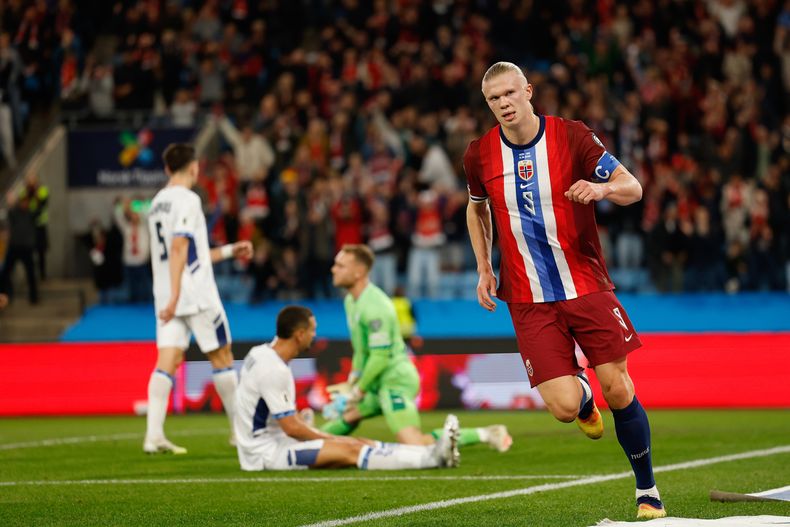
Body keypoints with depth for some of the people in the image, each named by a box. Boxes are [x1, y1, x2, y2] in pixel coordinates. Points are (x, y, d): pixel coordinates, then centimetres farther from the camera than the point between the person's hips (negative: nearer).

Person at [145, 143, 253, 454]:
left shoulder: (157, 203, 17)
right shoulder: (187, 200, -9)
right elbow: (178, 248, -20)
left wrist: (229, 251, 32)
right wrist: (175, 296, -25)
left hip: (166, 297, 7)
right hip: (197, 294, -7)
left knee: (167, 363, -2)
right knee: (222, 356, 6)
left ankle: (154, 434, -15)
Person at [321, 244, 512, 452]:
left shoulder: (374, 306, -21)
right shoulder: (351, 301, 11)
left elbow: (380, 357, -21)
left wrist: (358, 391, -11)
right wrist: (351, 382, 15)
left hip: (396, 382, -10)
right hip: (380, 381, 10)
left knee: (415, 445, -19)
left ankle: (485, 434, -15)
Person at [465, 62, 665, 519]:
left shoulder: (572, 137, -8)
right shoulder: (480, 155, 0)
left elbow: (633, 188, -6)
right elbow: (477, 208, 20)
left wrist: (602, 188, -28)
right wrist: (484, 269, 11)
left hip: (588, 287, -1)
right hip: (529, 301, 1)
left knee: (619, 392, -5)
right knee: (564, 407, -11)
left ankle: (648, 492, 15)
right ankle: (581, 390, 29)